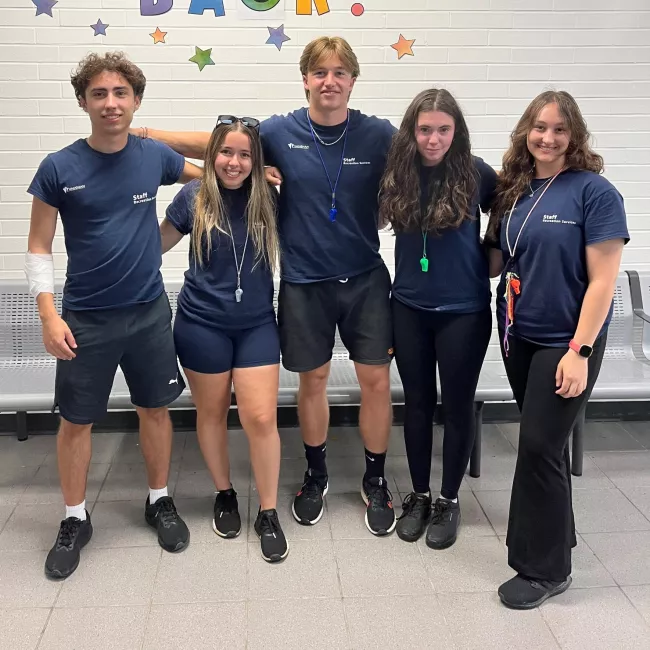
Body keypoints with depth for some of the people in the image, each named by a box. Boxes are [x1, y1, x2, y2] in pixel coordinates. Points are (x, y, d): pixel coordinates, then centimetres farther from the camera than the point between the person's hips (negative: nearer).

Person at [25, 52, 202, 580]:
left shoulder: (155, 156, -3)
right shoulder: (59, 168, -8)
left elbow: (209, 174, 18)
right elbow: (39, 248, -3)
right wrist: (49, 315, -12)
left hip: (149, 312, 2)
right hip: (85, 319, -1)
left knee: (155, 408, 12)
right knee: (76, 420, 8)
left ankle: (160, 502, 33)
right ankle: (75, 521, 28)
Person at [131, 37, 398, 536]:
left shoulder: (379, 135, -7)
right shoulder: (280, 132, -5)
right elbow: (211, 144, 4)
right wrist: (142, 133, 3)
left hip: (364, 279, 0)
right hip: (304, 281, 0)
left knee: (376, 379, 3)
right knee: (313, 380, 11)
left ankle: (376, 481, 23)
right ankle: (316, 475, 33)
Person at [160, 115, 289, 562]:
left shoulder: (268, 197, -4)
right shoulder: (194, 197, -6)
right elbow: (158, 243, 5)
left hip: (257, 323, 0)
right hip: (202, 323, 0)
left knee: (262, 417, -3)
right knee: (212, 412, 13)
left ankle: (269, 513, 15)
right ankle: (224, 494, 36)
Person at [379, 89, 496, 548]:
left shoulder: (475, 173, -10)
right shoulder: (398, 174, -4)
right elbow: (377, 219, 11)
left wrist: (486, 263, -2)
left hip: (464, 310, -2)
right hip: (409, 307, 3)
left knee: (457, 405, 8)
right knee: (417, 402, 12)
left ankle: (450, 500, 27)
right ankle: (419, 495, 29)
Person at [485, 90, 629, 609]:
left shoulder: (594, 192, -11)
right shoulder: (513, 190, 6)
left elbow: (603, 280, -15)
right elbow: (494, 263, 11)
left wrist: (579, 351, -19)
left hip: (565, 342, -5)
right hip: (519, 337, 6)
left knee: (539, 446, -3)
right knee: (544, 441, 18)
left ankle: (544, 569, 15)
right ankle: (556, 533, 38)